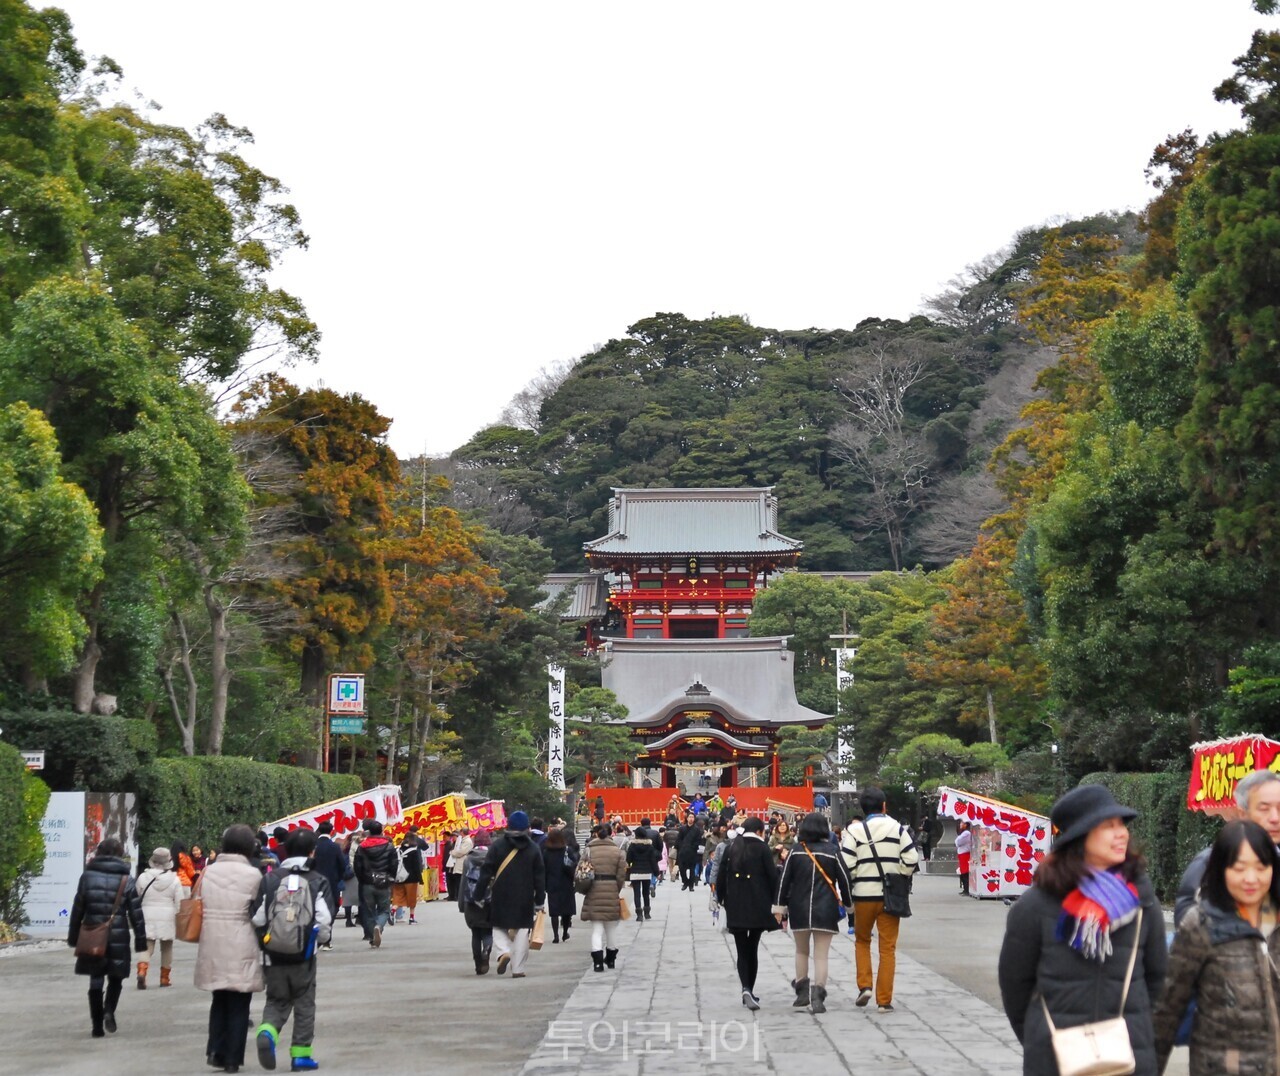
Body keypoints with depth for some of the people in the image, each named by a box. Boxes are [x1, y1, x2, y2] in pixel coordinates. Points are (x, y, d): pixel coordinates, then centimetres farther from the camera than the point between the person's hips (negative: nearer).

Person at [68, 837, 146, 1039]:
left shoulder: (87, 877, 0)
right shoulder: (126, 880, -2)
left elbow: (77, 909, 3)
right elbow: (136, 913, -3)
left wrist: (73, 937, 11)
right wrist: (140, 939, 3)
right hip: (118, 938, -1)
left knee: (96, 981, 8)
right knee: (115, 978, 14)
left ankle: (97, 1025, 6)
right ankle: (109, 1011, -10)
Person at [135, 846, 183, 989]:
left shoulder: (143, 877, -3)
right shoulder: (174, 880, -6)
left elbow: (137, 898, 5)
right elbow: (179, 902, -4)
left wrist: (138, 918, 19)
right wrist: (179, 921, 8)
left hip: (147, 917, 0)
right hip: (167, 917, 0)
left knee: (147, 947, 2)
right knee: (166, 948, 15)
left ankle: (142, 971, -23)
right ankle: (164, 978, 21)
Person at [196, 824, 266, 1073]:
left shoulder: (208, 872, 4)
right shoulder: (252, 875, -8)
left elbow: (199, 907, 6)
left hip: (212, 948, 4)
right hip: (241, 949, -4)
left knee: (219, 1000, 19)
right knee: (238, 1005, 6)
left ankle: (215, 1050, 8)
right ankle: (232, 1058, 7)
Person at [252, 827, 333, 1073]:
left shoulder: (270, 880, -1)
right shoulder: (319, 882, -4)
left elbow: (257, 918, -4)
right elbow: (325, 921, -11)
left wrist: (264, 942, 14)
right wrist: (319, 940, 10)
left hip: (273, 954, 1)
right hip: (304, 956, -1)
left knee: (276, 1002, 15)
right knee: (304, 1004, 13)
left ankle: (267, 1032, -14)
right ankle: (300, 1054, 13)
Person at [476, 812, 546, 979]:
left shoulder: (497, 845, -3)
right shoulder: (534, 849, 2)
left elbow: (486, 871, -5)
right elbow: (540, 877, 3)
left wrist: (479, 893, 1)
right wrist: (539, 901, 9)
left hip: (501, 898, 0)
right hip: (524, 899, 1)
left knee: (499, 928, 15)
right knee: (521, 931, 7)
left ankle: (503, 952, -12)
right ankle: (518, 969, 4)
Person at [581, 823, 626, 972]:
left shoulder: (588, 851, -1)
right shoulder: (617, 851, 1)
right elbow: (621, 875, 0)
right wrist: (617, 891, 12)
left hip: (594, 893, -1)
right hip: (612, 892, 1)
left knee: (596, 929, 2)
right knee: (611, 929, 15)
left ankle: (598, 961, -9)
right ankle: (611, 959, 26)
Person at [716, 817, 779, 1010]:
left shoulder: (730, 848, 5)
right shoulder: (762, 848, -4)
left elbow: (721, 875, 5)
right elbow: (772, 876, -6)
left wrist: (721, 898, 14)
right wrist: (776, 904, 0)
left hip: (735, 907, 2)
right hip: (758, 906, -2)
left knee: (742, 950, 4)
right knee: (752, 949, 11)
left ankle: (746, 989, -15)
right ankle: (749, 990, 9)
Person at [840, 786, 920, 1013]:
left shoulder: (854, 830, -3)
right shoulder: (897, 828, 0)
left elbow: (846, 865, -9)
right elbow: (911, 859, -5)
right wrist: (898, 876, 11)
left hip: (864, 895, 0)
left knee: (862, 940, 20)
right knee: (888, 947, 5)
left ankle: (864, 986, 4)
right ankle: (884, 1000, 4)